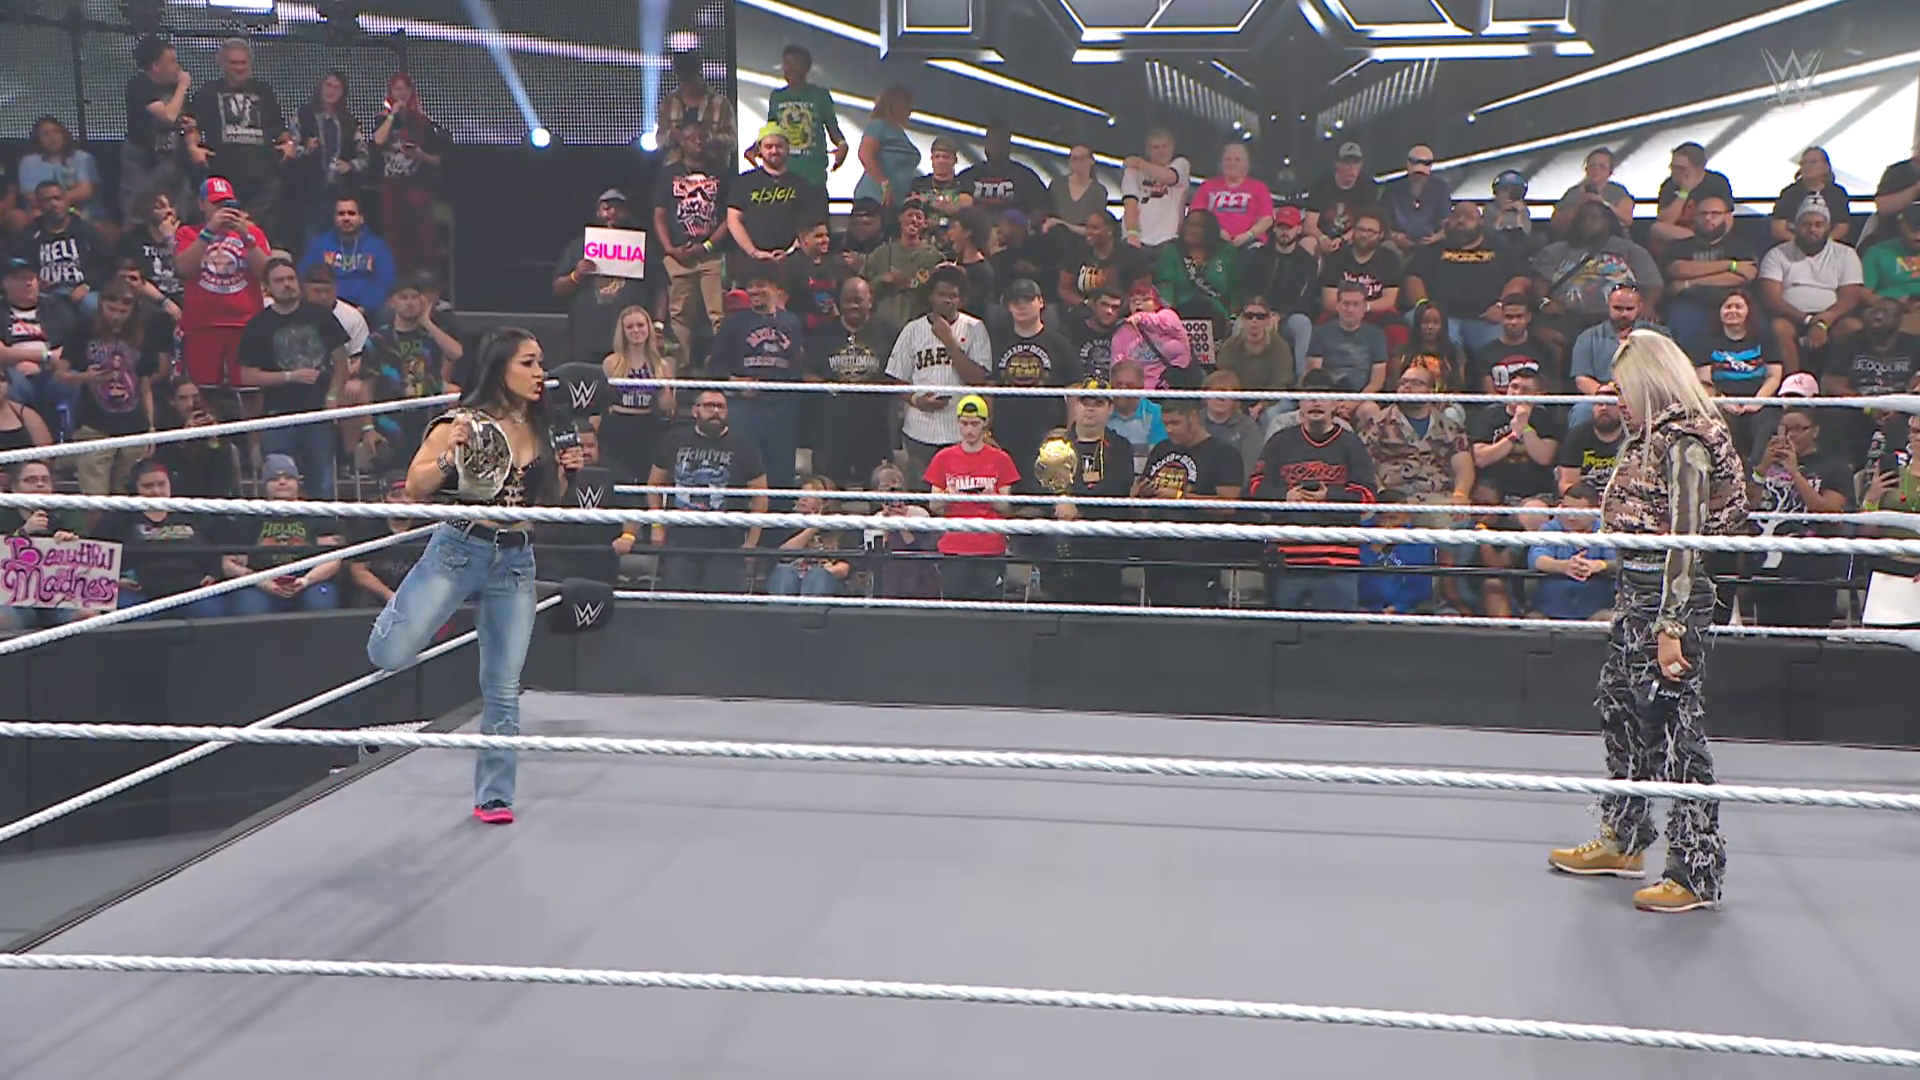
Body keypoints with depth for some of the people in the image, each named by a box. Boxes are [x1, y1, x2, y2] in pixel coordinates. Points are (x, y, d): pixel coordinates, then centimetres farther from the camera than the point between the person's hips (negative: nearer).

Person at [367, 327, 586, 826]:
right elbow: (415, 488, -9)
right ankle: (406, 603, 22)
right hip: (459, 548, -4)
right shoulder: (463, 423, -9)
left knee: (503, 688, 6)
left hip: (516, 561, 4)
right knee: (388, 655, -13)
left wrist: (566, 470, 1)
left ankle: (494, 795, 18)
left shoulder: (539, 429, 9)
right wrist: (451, 456, -26)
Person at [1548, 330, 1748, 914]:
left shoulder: (1683, 444, -17)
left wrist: (1670, 627, -22)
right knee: (1619, 709, 19)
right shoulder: (1649, 437, 11)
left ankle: (1698, 872, 3)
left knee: (1675, 725, -5)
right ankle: (1622, 841, 34)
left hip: (1671, 598, -10)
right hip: (1636, 588, 10)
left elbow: (1685, 541, -20)